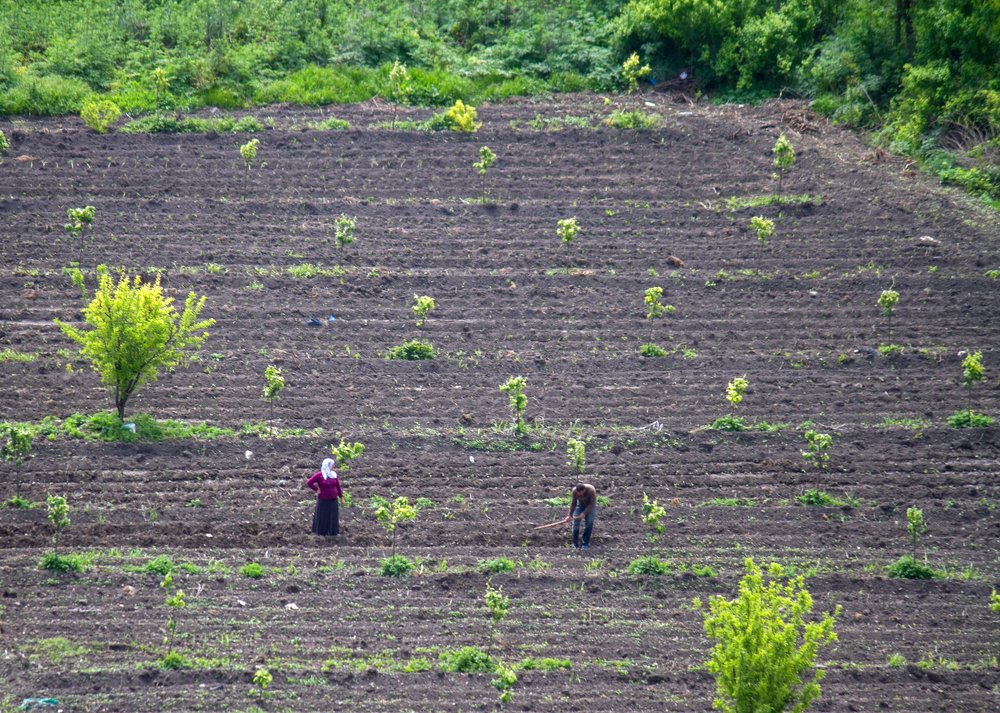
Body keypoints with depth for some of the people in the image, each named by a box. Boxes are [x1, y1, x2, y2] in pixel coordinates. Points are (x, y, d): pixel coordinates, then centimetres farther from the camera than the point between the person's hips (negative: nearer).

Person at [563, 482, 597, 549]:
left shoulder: (591, 490, -35)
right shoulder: (575, 491, -26)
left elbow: (592, 504, -26)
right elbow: (573, 503, -14)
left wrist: (584, 513, -32)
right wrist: (570, 515, -17)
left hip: (590, 507, -2)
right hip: (580, 505, 2)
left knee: (589, 524, -11)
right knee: (575, 523, -7)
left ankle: (585, 543, -2)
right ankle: (575, 543, 3)